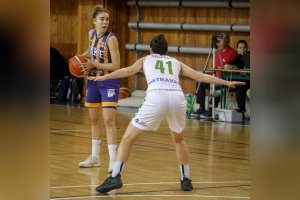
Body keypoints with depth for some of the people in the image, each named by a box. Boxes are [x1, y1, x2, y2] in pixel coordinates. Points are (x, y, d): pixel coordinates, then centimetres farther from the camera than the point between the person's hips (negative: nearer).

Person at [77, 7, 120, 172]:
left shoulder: (111, 39, -17)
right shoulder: (91, 34, 2)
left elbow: (116, 66, -20)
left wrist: (94, 64, -21)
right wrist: (82, 57, 5)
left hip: (109, 82, -7)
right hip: (93, 80, 7)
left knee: (109, 120, -14)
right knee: (94, 120, 14)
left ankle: (113, 160, -13)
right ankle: (95, 157, 26)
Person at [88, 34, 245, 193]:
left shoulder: (145, 60, 28)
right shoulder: (176, 62, 33)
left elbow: (129, 70, 10)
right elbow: (200, 77, 32)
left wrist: (103, 77, 6)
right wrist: (226, 83, 41)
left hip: (156, 97, -3)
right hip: (178, 97, 3)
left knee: (128, 138, 6)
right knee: (178, 139, 31)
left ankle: (115, 177, -8)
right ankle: (186, 180, 30)